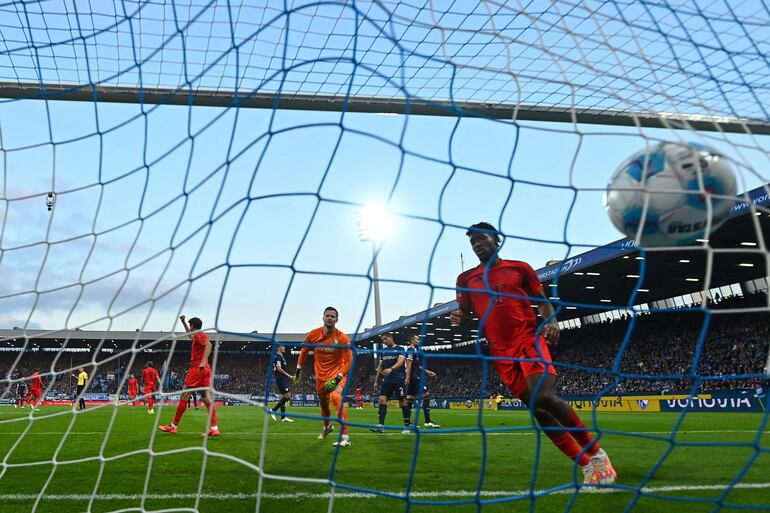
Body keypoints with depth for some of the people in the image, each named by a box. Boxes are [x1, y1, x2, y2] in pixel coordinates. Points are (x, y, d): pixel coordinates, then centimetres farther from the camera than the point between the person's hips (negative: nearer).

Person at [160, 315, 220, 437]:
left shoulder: (199, 334, -4)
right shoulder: (198, 336, 23)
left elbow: (208, 345, -22)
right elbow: (190, 335, 47)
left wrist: (203, 361, -31)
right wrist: (183, 322, 46)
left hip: (197, 369, -8)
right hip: (205, 370, 8)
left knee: (184, 396, 1)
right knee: (206, 398, -1)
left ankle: (173, 426, 9)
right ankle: (214, 428, -11)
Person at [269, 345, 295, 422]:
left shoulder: (280, 356, 20)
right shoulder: (278, 356, -10)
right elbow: (279, 368, -20)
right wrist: (288, 375, -18)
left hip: (281, 380, 10)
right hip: (281, 379, -10)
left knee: (283, 397, 8)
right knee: (287, 396, -12)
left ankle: (283, 417, 7)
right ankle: (273, 410, -8)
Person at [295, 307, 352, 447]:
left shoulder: (343, 338, -16)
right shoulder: (313, 335, -6)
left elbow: (348, 361, -15)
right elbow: (304, 352, 12)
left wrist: (338, 378, -24)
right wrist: (298, 370, 14)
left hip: (337, 373, -4)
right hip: (321, 376, 4)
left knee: (335, 397, -31)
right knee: (323, 403, 17)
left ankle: (345, 436, -33)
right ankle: (327, 426, 52)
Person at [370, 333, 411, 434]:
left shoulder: (400, 349, -3)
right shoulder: (383, 351, 16)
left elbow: (400, 361, -20)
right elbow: (380, 367, 21)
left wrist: (391, 369, -38)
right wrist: (376, 381, 17)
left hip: (399, 380, -5)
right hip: (386, 380, 5)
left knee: (402, 402, -1)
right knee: (382, 400, -9)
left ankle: (407, 425, 10)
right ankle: (381, 425, -11)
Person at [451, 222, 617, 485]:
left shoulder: (520, 268, 9)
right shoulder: (466, 279, 14)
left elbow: (543, 301, 12)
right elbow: (464, 312, 17)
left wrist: (552, 321, -9)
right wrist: (459, 317, -8)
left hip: (529, 340, -3)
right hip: (501, 352, 3)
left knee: (543, 397, -24)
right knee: (537, 409, -3)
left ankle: (596, 453, -6)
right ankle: (587, 464, 8)